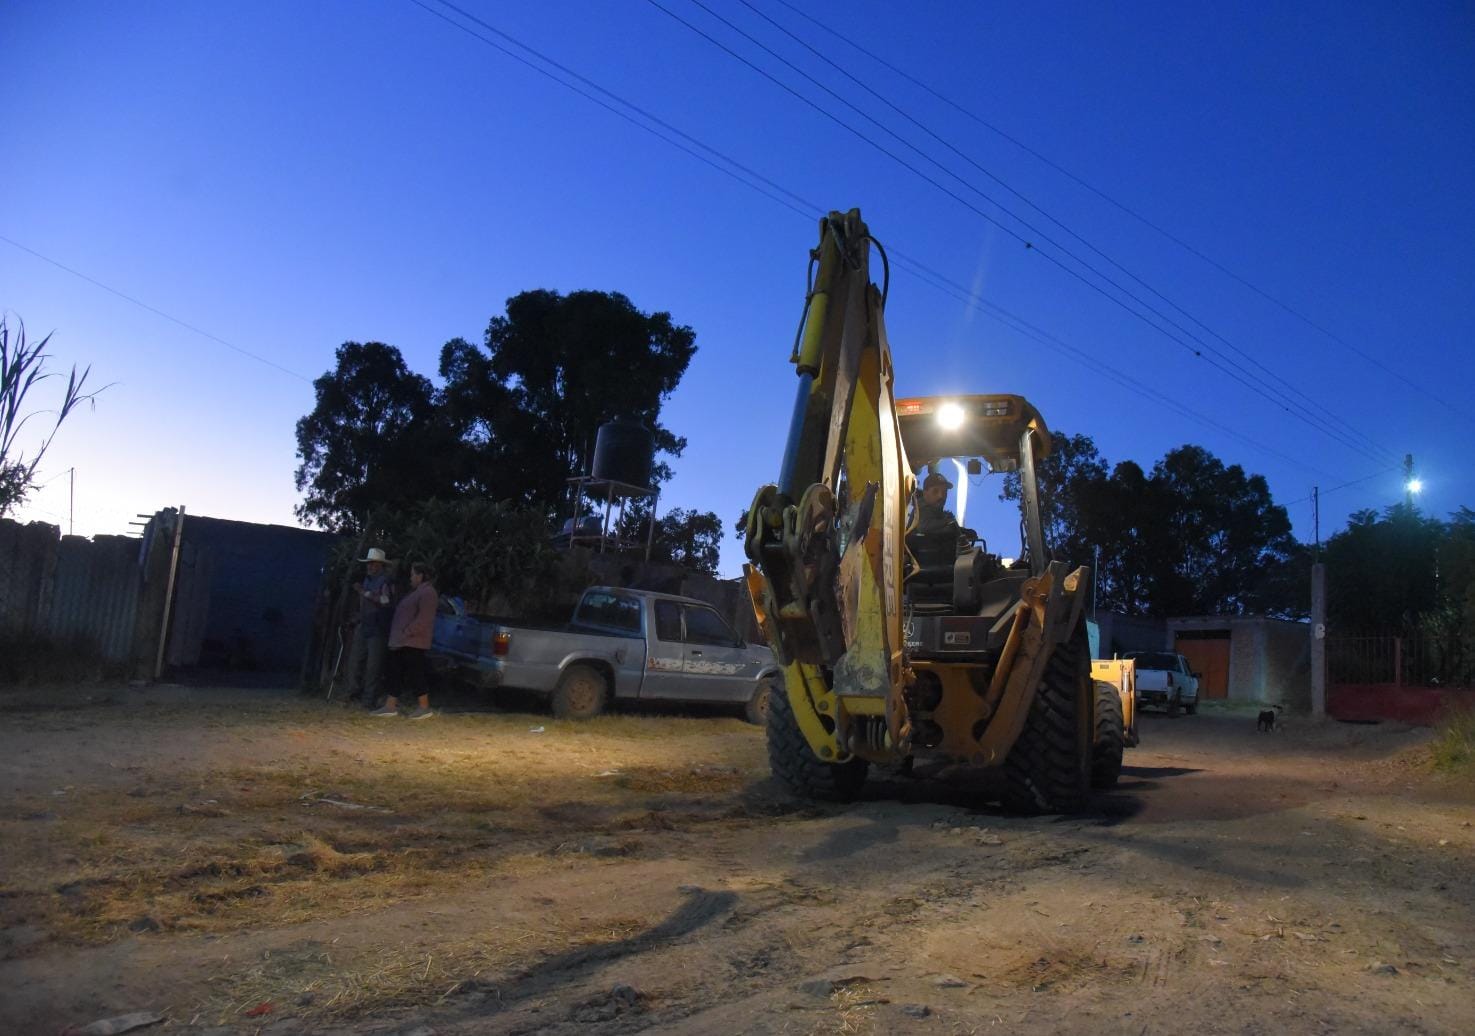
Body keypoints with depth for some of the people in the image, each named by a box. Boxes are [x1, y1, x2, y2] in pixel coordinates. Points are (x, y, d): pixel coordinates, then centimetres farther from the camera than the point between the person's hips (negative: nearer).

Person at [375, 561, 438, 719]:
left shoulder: (427, 592, -13)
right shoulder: (415, 592, 21)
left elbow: (423, 619, -22)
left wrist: (405, 633, -22)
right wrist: (397, 635, 15)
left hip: (412, 642, -11)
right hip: (401, 641, 11)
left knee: (415, 674, -7)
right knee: (395, 673, 10)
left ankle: (424, 708, -2)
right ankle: (391, 706, 13)